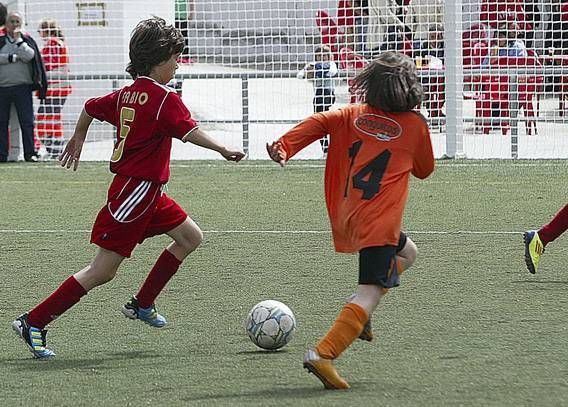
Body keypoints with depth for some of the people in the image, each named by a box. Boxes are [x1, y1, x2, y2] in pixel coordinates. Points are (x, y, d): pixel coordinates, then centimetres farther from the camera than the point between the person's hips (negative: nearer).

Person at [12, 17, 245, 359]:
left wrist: (77, 140, 35)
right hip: (137, 191, -10)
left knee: (191, 237, 18)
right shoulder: (165, 99, -17)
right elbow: (190, 131, -30)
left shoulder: (127, 94, 8)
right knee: (103, 271, -7)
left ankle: (142, 305, 23)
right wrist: (223, 150, -32)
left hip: (147, 191, 10)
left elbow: (91, 108, 20)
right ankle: (33, 323, -4)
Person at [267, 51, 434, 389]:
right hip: (379, 221, -7)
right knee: (370, 293, -10)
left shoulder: (354, 115, 10)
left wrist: (285, 147, -14)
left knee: (407, 253, 29)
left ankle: (360, 316, 16)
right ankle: (323, 355, -27)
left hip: (347, 217, 7)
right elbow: (425, 170, 17)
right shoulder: (415, 124, 1)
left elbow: (317, 122, -7)